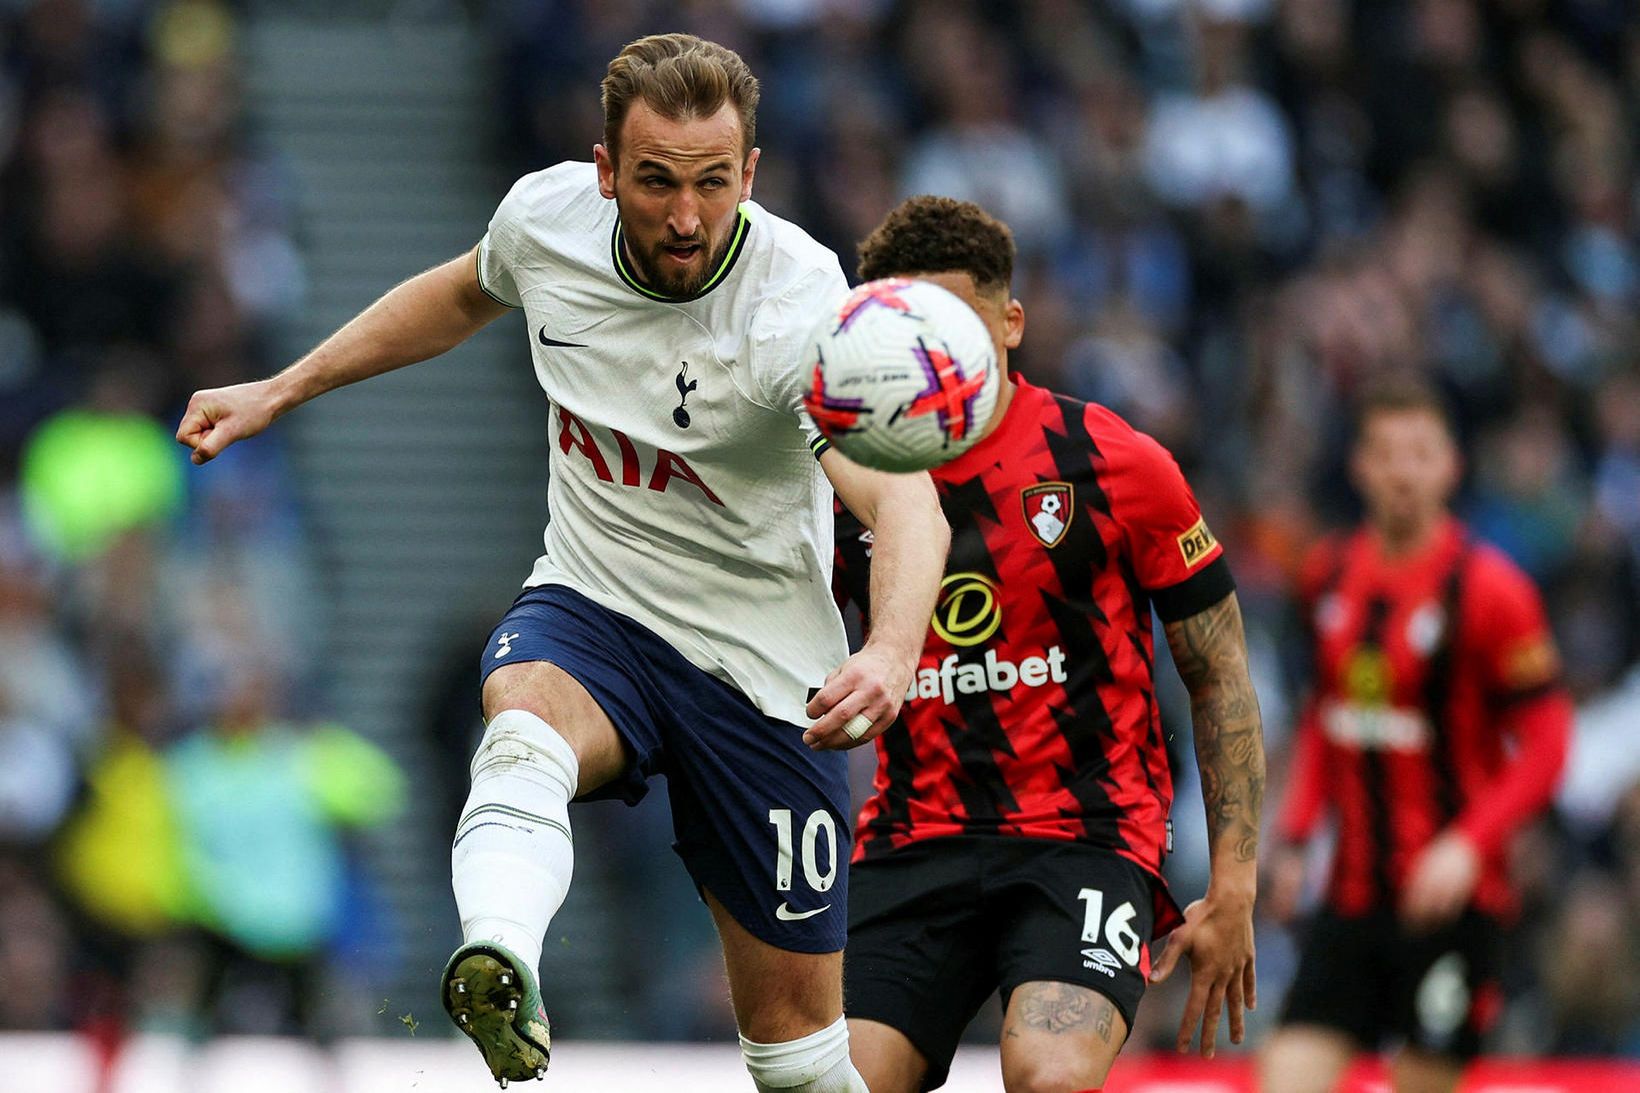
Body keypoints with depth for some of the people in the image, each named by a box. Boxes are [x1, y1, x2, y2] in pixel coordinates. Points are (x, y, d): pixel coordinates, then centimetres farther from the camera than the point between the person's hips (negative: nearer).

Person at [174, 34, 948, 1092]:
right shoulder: (547, 216, -10)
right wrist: (280, 390, 18)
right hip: (588, 609, 2)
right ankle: (503, 970, -63)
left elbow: (904, 498, -41)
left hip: (761, 672, -2)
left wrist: (892, 654, -61)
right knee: (526, 720, -36)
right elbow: (466, 292, 16)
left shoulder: (800, 307, -26)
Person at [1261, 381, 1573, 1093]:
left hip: (1447, 896, -5)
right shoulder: (1330, 575, 9)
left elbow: (1545, 748, -9)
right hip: (1351, 893, 5)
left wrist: (1469, 846, -22)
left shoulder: (1487, 588, -9)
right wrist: (1294, 838, 12)